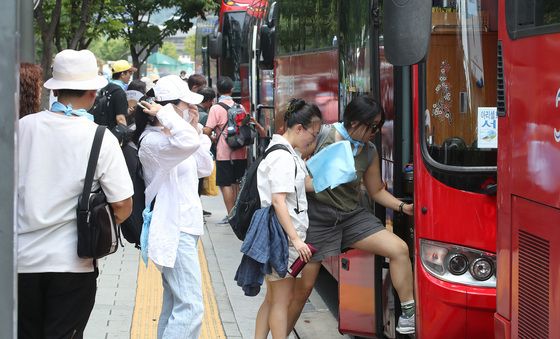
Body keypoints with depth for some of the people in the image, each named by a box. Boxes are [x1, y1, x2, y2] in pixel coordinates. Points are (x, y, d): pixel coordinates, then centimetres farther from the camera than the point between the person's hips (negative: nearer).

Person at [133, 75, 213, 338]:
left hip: (182, 228, 11)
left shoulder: (171, 138, 12)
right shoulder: (152, 141, -19)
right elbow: (189, 143, -39)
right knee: (190, 307, -16)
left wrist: (197, 129, 7)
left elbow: (205, 168, 15)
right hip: (174, 231, -11)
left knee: (174, 306, 15)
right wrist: (165, 114, -24)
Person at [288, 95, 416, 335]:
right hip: (317, 218, -5)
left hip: (351, 216, 5)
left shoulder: (369, 152, 5)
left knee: (399, 249, -10)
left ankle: (408, 316, -3)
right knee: (303, 286, -1)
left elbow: (376, 191, 15)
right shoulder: (324, 137, -11)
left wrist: (403, 207, 2)